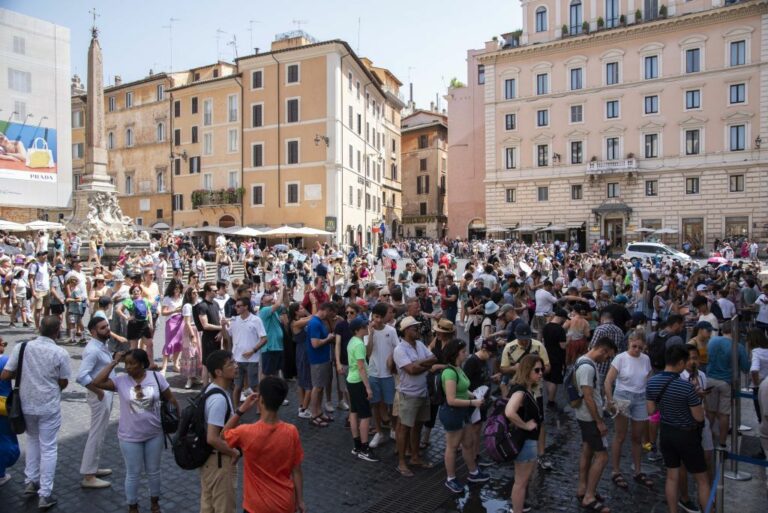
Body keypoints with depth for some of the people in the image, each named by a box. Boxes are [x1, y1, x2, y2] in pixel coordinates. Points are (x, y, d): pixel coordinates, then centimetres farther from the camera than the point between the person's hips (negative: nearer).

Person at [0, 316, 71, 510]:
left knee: (32, 440, 27)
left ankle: (30, 482, 30)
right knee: (48, 448, 6)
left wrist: (22, 373, 12)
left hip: (26, 403, 4)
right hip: (49, 406, -4)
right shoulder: (61, 353, -16)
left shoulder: (21, 347, -9)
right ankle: (44, 495, 10)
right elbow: (63, 383, -6)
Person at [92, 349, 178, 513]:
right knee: (133, 474, 13)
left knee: (154, 471, 18)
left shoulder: (156, 377, -9)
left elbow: (170, 398, -1)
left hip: (154, 435, 1)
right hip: (130, 437, -1)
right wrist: (114, 362, -20)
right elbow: (97, 382, -24)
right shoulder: (121, 380, -10)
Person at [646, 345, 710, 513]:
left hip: (666, 432, 5)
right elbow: (699, 417, -15)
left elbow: (651, 410, 1)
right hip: (687, 435, -5)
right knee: (702, 480, 13)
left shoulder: (651, 382, -8)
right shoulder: (686, 387, -25)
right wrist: (697, 400, 1)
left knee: (672, 477, 16)